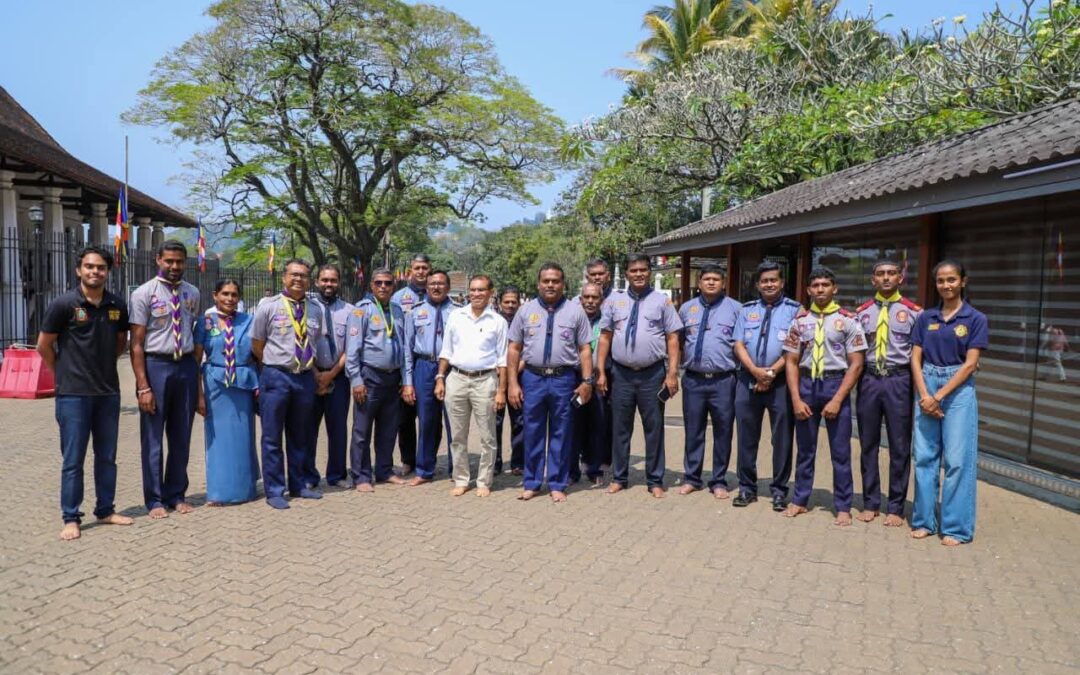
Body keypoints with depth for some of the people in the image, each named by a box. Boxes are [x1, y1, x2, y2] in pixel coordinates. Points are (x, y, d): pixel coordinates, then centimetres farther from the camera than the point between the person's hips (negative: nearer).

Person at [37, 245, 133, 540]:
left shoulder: (117, 306, 3)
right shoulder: (63, 304, -9)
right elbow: (44, 346, -1)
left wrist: (102, 365, 12)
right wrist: (65, 373, 6)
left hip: (108, 392, 4)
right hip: (73, 394, -4)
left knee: (107, 457, 12)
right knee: (73, 460, 2)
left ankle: (105, 510, 23)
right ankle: (71, 519, 11)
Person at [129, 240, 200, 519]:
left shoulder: (192, 294, 8)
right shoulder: (144, 294, -6)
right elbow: (137, 344, -8)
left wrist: (197, 374, 8)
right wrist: (143, 386, -13)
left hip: (186, 365, 4)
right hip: (156, 365, -4)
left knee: (181, 437, 13)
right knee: (153, 438, 5)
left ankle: (176, 495, 27)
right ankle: (155, 500, 19)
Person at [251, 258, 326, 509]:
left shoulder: (315, 310, 7)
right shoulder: (268, 307, -3)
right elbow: (257, 347, 3)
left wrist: (315, 371, 13)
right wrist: (275, 366, 6)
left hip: (305, 377, 4)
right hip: (276, 376, -4)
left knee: (300, 436, 15)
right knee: (272, 437, 2)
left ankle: (298, 485, 28)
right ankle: (274, 491, 13)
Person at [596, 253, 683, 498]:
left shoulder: (662, 301, 1)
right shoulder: (614, 301, 5)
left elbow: (672, 338, -2)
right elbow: (605, 337, 6)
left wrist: (672, 374, -9)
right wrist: (601, 372, 1)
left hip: (653, 374, -1)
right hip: (621, 374, 2)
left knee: (654, 428, 7)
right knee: (620, 428, 10)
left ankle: (655, 481, 19)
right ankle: (619, 478, 23)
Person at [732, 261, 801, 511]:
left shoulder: (793, 310, 3)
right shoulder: (747, 310, 13)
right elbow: (739, 345, 4)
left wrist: (771, 372, -13)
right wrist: (755, 371, -11)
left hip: (781, 382, -3)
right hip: (748, 380, 3)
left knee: (782, 438, 2)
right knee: (746, 437, 7)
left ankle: (779, 490, 14)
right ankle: (747, 488, 18)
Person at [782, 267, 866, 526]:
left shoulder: (847, 320, -3)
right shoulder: (800, 320, 5)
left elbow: (856, 364, -5)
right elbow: (791, 362, 5)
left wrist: (837, 400, -12)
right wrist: (796, 399, -4)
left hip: (836, 384, -2)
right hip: (806, 384, 3)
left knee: (841, 450, 4)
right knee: (805, 448, 12)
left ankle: (843, 507, 15)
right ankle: (799, 501, 23)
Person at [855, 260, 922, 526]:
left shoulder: (913, 312, 2)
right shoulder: (862, 312, 9)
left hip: (899, 381, -2)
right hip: (869, 380, 2)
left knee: (900, 446, 4)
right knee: (868, 444, 9)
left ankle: (895, 507, 16)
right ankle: (870, 503, 21)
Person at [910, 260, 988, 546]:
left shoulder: (975, 319, -1)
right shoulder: (926, 317, 8)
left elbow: (970, 364, -7)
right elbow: (915, 359, 4)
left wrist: (940, 395, -13)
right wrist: (924, 395, -9)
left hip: (958, 390, -3)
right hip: (926, 389, 3)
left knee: (957, 460, -2)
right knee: (925, 456, 6)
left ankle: (956, 527, 7)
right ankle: (924, 520, 16)